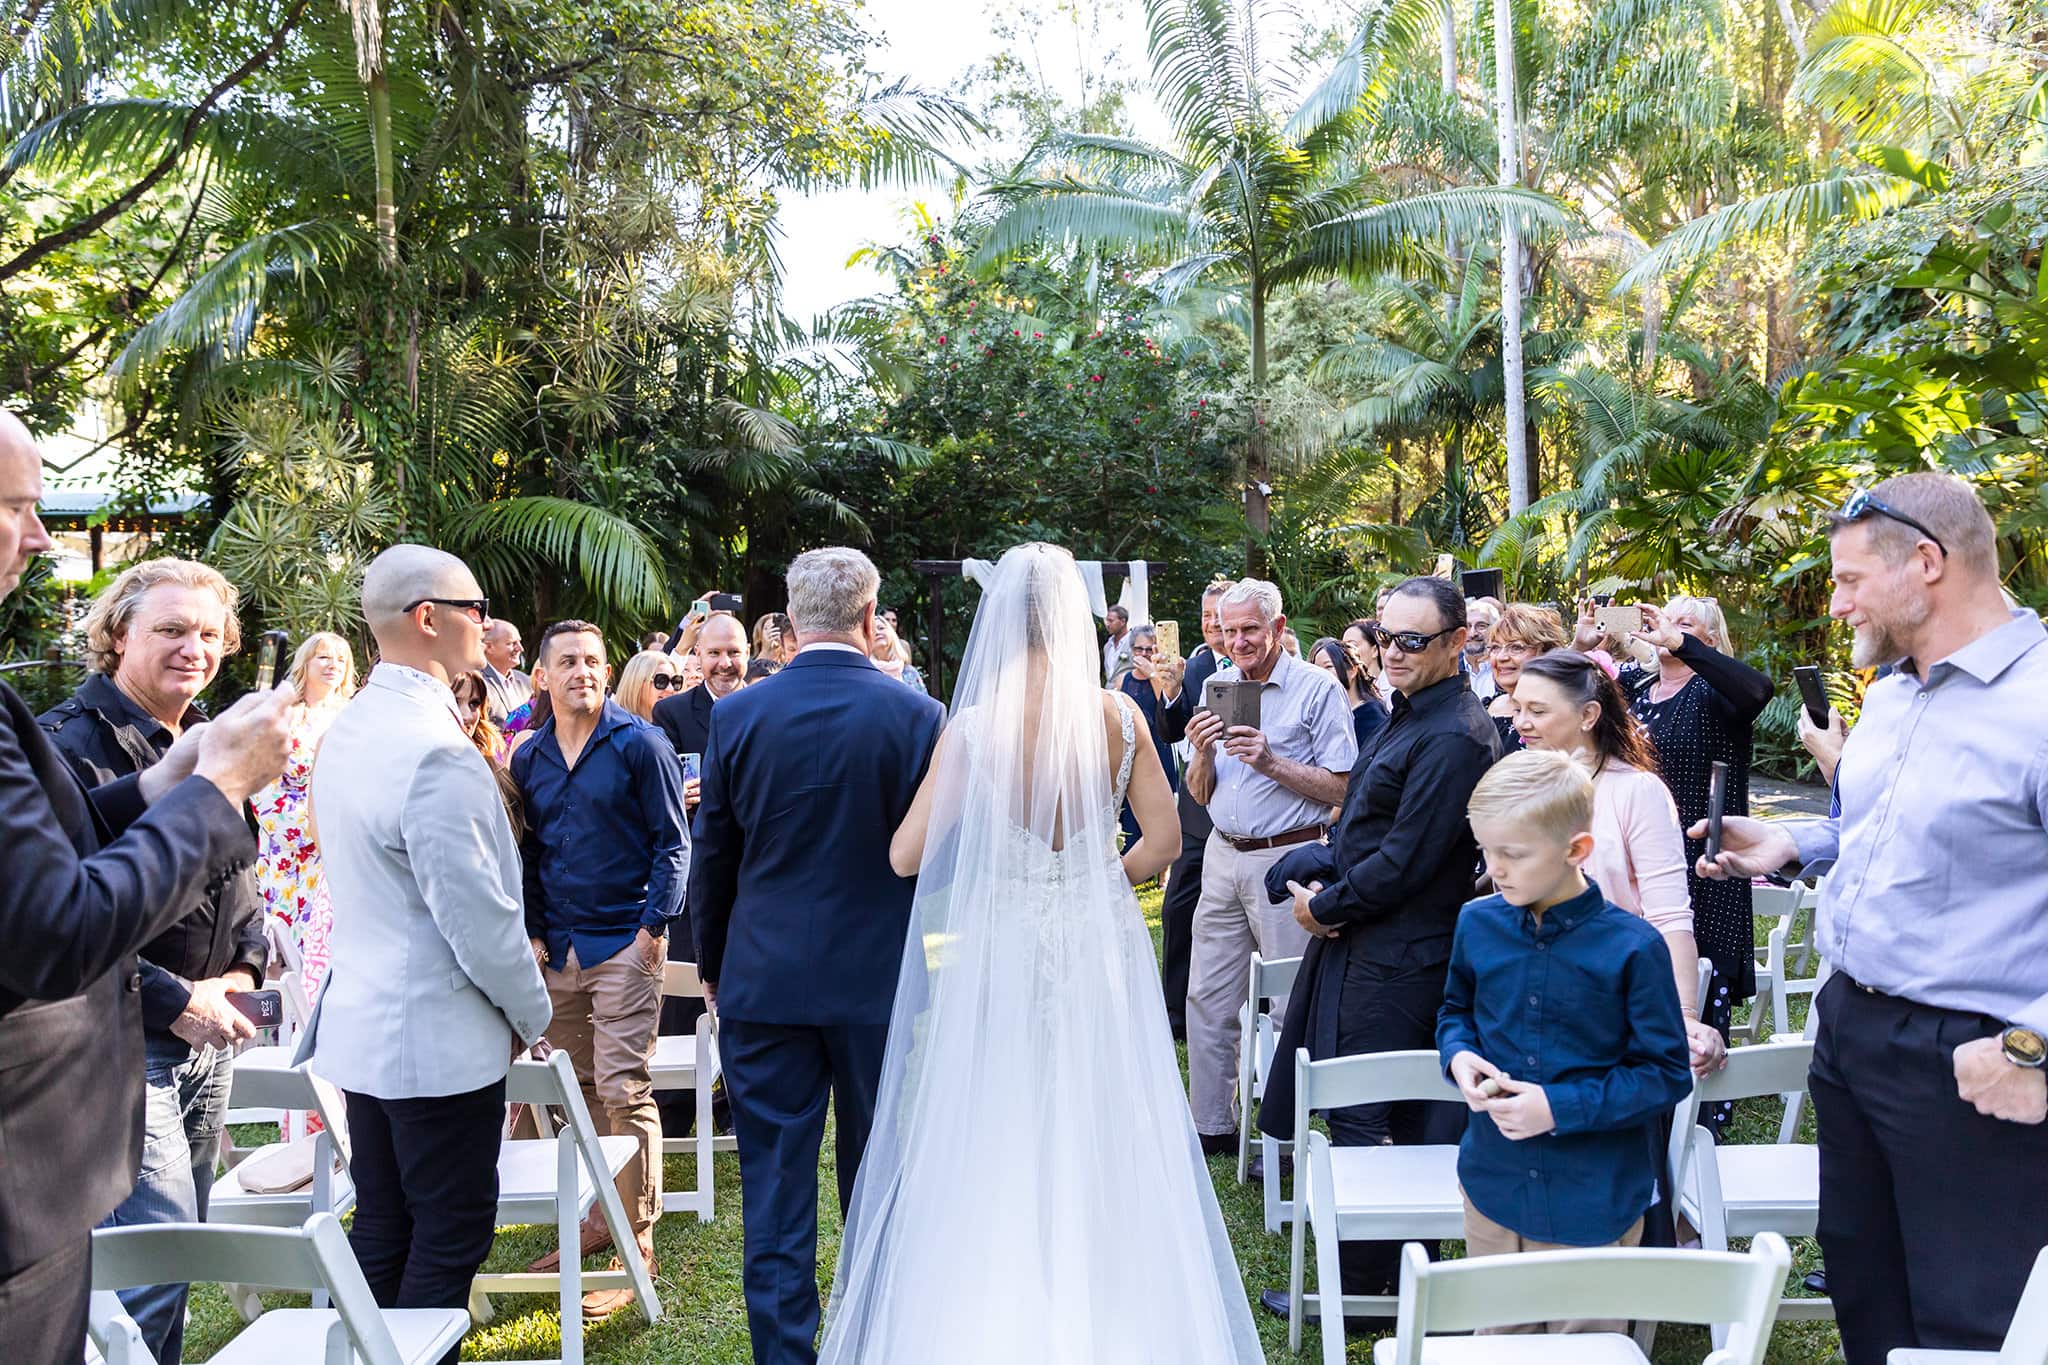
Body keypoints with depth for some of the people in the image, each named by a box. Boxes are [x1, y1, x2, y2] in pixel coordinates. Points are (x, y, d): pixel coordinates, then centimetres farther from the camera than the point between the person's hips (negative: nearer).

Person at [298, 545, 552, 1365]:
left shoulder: (345, 732, 7)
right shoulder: (436, 750, -23)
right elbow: (477, 910, -21)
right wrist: (531, 1013, -6)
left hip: (360, 1024, 9)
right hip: (438, 1037, -9)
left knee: (381, 1229, 17)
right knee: (450, 1236, 4)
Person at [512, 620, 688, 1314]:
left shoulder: (640, 744, -5)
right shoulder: (530, 759, 10)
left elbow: (672, 842, -4)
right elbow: (528, 856, 16)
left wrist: (654, 926, -11)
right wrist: (532, 933, 7)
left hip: (624, 944, -5)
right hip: (558, 948, 5)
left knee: (623, 1090, -5)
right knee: (577, 1089, 11)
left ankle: (635, 1241, 4)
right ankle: (598, 1217, 25)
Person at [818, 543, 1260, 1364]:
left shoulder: (976, 725, -11)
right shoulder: (1118, 716, -6)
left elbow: (907, 856, -9)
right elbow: (1164, 842, -1)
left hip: (1003, 956, -1)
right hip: (1101, 951, 2)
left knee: (1000, 1150, 12)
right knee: (1103, 1152, 14)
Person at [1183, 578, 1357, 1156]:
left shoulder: (1316, 689, -6)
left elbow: (1342, 788, -11)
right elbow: (1201, 794, 13)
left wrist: (1271, 762, -20)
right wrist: (1203, 754, -7)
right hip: (1223, 857, 6)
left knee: (1292, 1001, 2)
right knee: (1207, 995, 10)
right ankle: (1211, 1124, 22)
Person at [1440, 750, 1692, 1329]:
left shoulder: (1632, 945, -17)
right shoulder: (1477, 922, -4)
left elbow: (1666, 1074, -12)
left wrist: (1560, 1108, -20)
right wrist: (1459, 1056, -9)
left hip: (1592, 1200, -4)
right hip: (1493, 1181, 4)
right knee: (1498, 1336, 20)